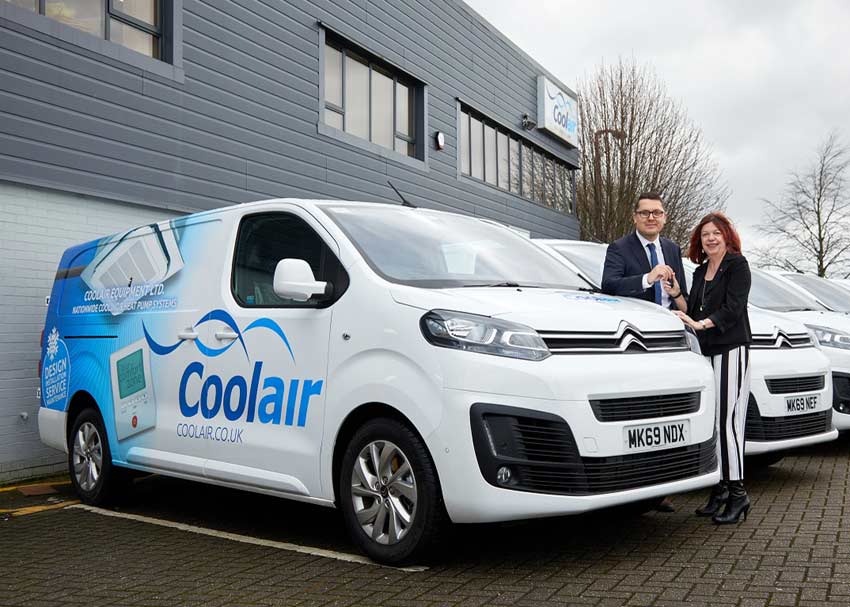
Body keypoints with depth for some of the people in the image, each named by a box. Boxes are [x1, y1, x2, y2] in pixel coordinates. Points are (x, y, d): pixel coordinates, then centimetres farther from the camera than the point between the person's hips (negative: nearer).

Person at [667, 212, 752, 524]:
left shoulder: (737, 264, -1)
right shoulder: (700, 272, 20)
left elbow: (732, 308, -12)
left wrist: (702, 324, -24)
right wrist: (676, 295, 3)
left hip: (731, 350, -7)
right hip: (707, 352, 7)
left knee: (727, 420, -12)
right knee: (710, 421, 4)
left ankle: (737, 492, -7)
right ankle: (720, 488, 11)